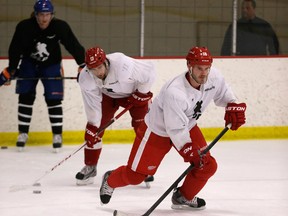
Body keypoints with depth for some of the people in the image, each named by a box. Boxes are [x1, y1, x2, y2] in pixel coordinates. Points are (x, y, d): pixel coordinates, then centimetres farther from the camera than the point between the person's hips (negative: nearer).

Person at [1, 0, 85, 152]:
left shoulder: (60, 27, -26)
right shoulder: (24, 27, -25)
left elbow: (73, 46, -20)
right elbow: (15, 50, -16)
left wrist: (83, 66, -22)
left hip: (51, 65, -1)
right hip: (29, 64, 1)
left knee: (53, 99, -8)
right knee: (25, 97, -2)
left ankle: (57, 135, 1)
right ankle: (23, 134, 10)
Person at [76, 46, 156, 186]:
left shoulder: (123, 64, -42)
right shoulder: (85, 78, -28)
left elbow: (149, 71, -28)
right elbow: (92, 103, -19)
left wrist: (141, 94, -20)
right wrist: (94, 126, -22)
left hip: (134, 92, -3)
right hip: (107, 95, 3)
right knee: (93, 130, -5)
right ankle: (90, 167, 10)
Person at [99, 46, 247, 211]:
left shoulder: (214, 77, -21)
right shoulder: (174, 92, -41)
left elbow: (223, 93, 3)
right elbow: (175, 129, -35)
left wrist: (234, 107, -12)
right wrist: (190, 151, -37)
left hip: (188, 127, 6)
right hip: (157, 130, -6)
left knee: (208, 165, -5)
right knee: (135, 175, 1)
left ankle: (184, 197, 19)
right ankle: (110, 180, 35)